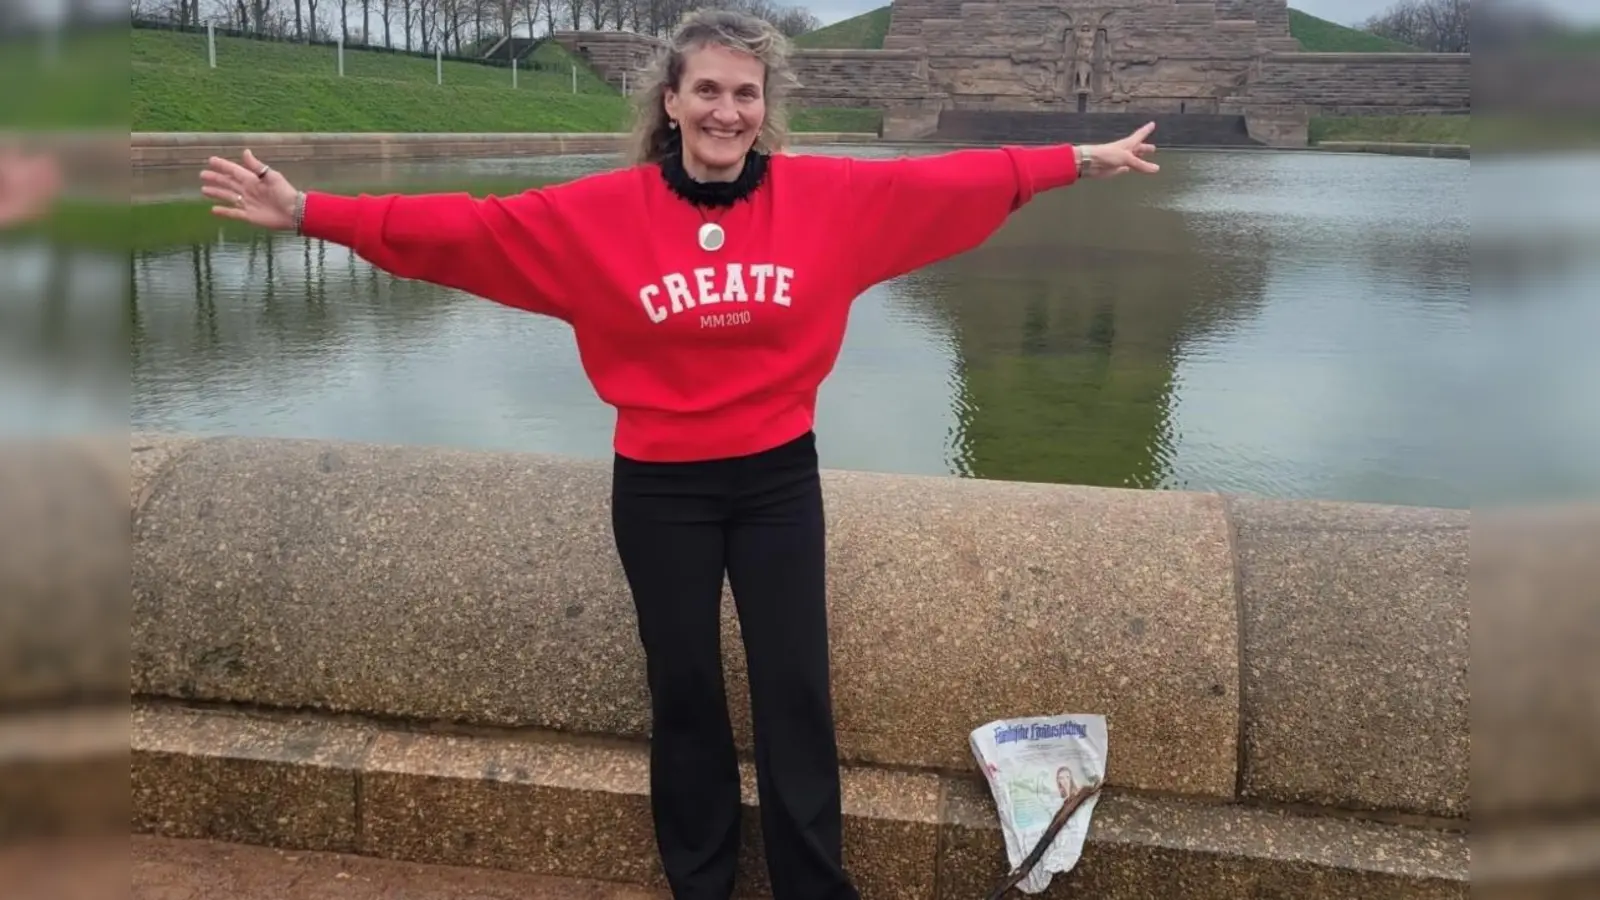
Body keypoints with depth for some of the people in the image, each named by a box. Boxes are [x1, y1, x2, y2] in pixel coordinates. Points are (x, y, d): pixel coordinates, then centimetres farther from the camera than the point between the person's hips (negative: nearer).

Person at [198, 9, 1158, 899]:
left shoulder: (828, 195, -5)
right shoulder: (604, 211, -8)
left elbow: (947, 183, 1)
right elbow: (465, 228, -9)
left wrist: (1078, 161, 5)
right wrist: (308, 212, -13)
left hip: (780, 481, 1)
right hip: (661, 490, 0)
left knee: (797, 694, 9)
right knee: (685, 694, 14)